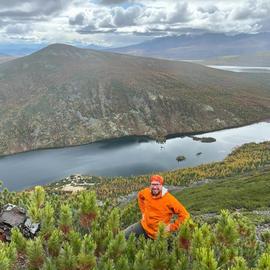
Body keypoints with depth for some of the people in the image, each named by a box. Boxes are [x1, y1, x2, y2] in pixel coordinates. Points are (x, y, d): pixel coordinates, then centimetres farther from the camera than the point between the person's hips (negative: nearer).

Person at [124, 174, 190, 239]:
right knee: (126, 234, 2)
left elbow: (185, 215, -22)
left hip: (158, 233, -4)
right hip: (144, 225, 4)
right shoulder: (146, 192, -11)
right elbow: (140, 195, 16)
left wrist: (172, 227, -18)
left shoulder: (169, 199, -24)